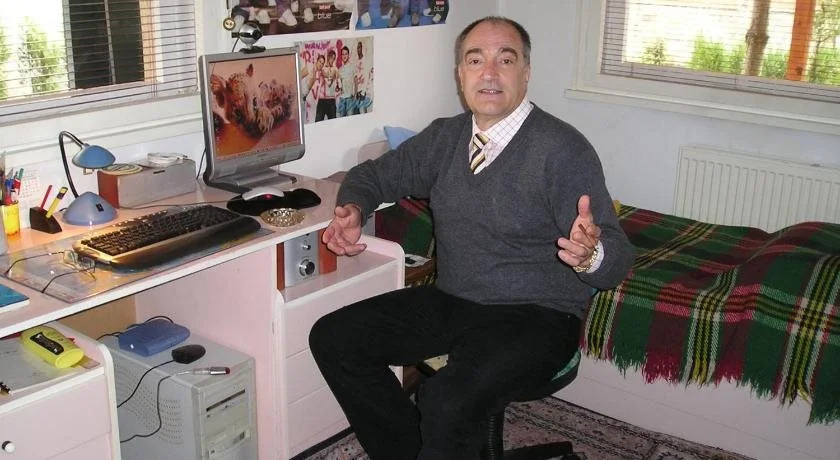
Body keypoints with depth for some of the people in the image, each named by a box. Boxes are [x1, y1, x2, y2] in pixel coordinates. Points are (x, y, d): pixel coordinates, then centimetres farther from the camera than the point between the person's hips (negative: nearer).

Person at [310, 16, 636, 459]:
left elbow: (617, 259, -16)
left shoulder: (563, 149, -14)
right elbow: (374, 174, 19)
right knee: (332, 338, -6)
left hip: (534, 316, -6)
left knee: (447, 402, -32)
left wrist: (590, 254, -41)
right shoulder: (445, 136, 6)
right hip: (450, 301, 7)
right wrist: (352, 210, -4)